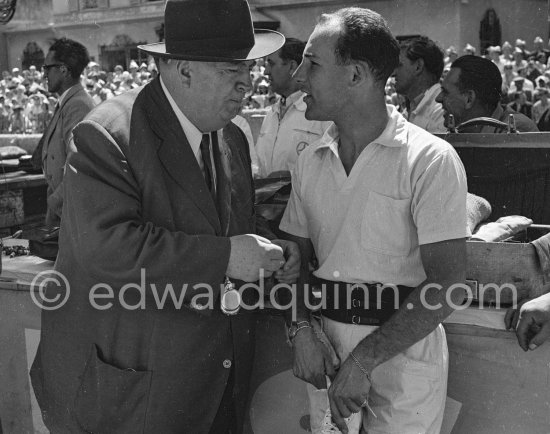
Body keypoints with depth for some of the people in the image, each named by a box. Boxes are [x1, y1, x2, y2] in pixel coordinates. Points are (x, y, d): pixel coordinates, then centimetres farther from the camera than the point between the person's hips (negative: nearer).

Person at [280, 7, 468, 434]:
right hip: (325, 341, 5)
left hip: (403, 347, -4)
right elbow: (297, 256, 9)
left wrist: (364, 360, -20)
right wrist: (302, 329, -8)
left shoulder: (430, 159, -14)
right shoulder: (311, 161, 3)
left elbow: (446, 285, -17)